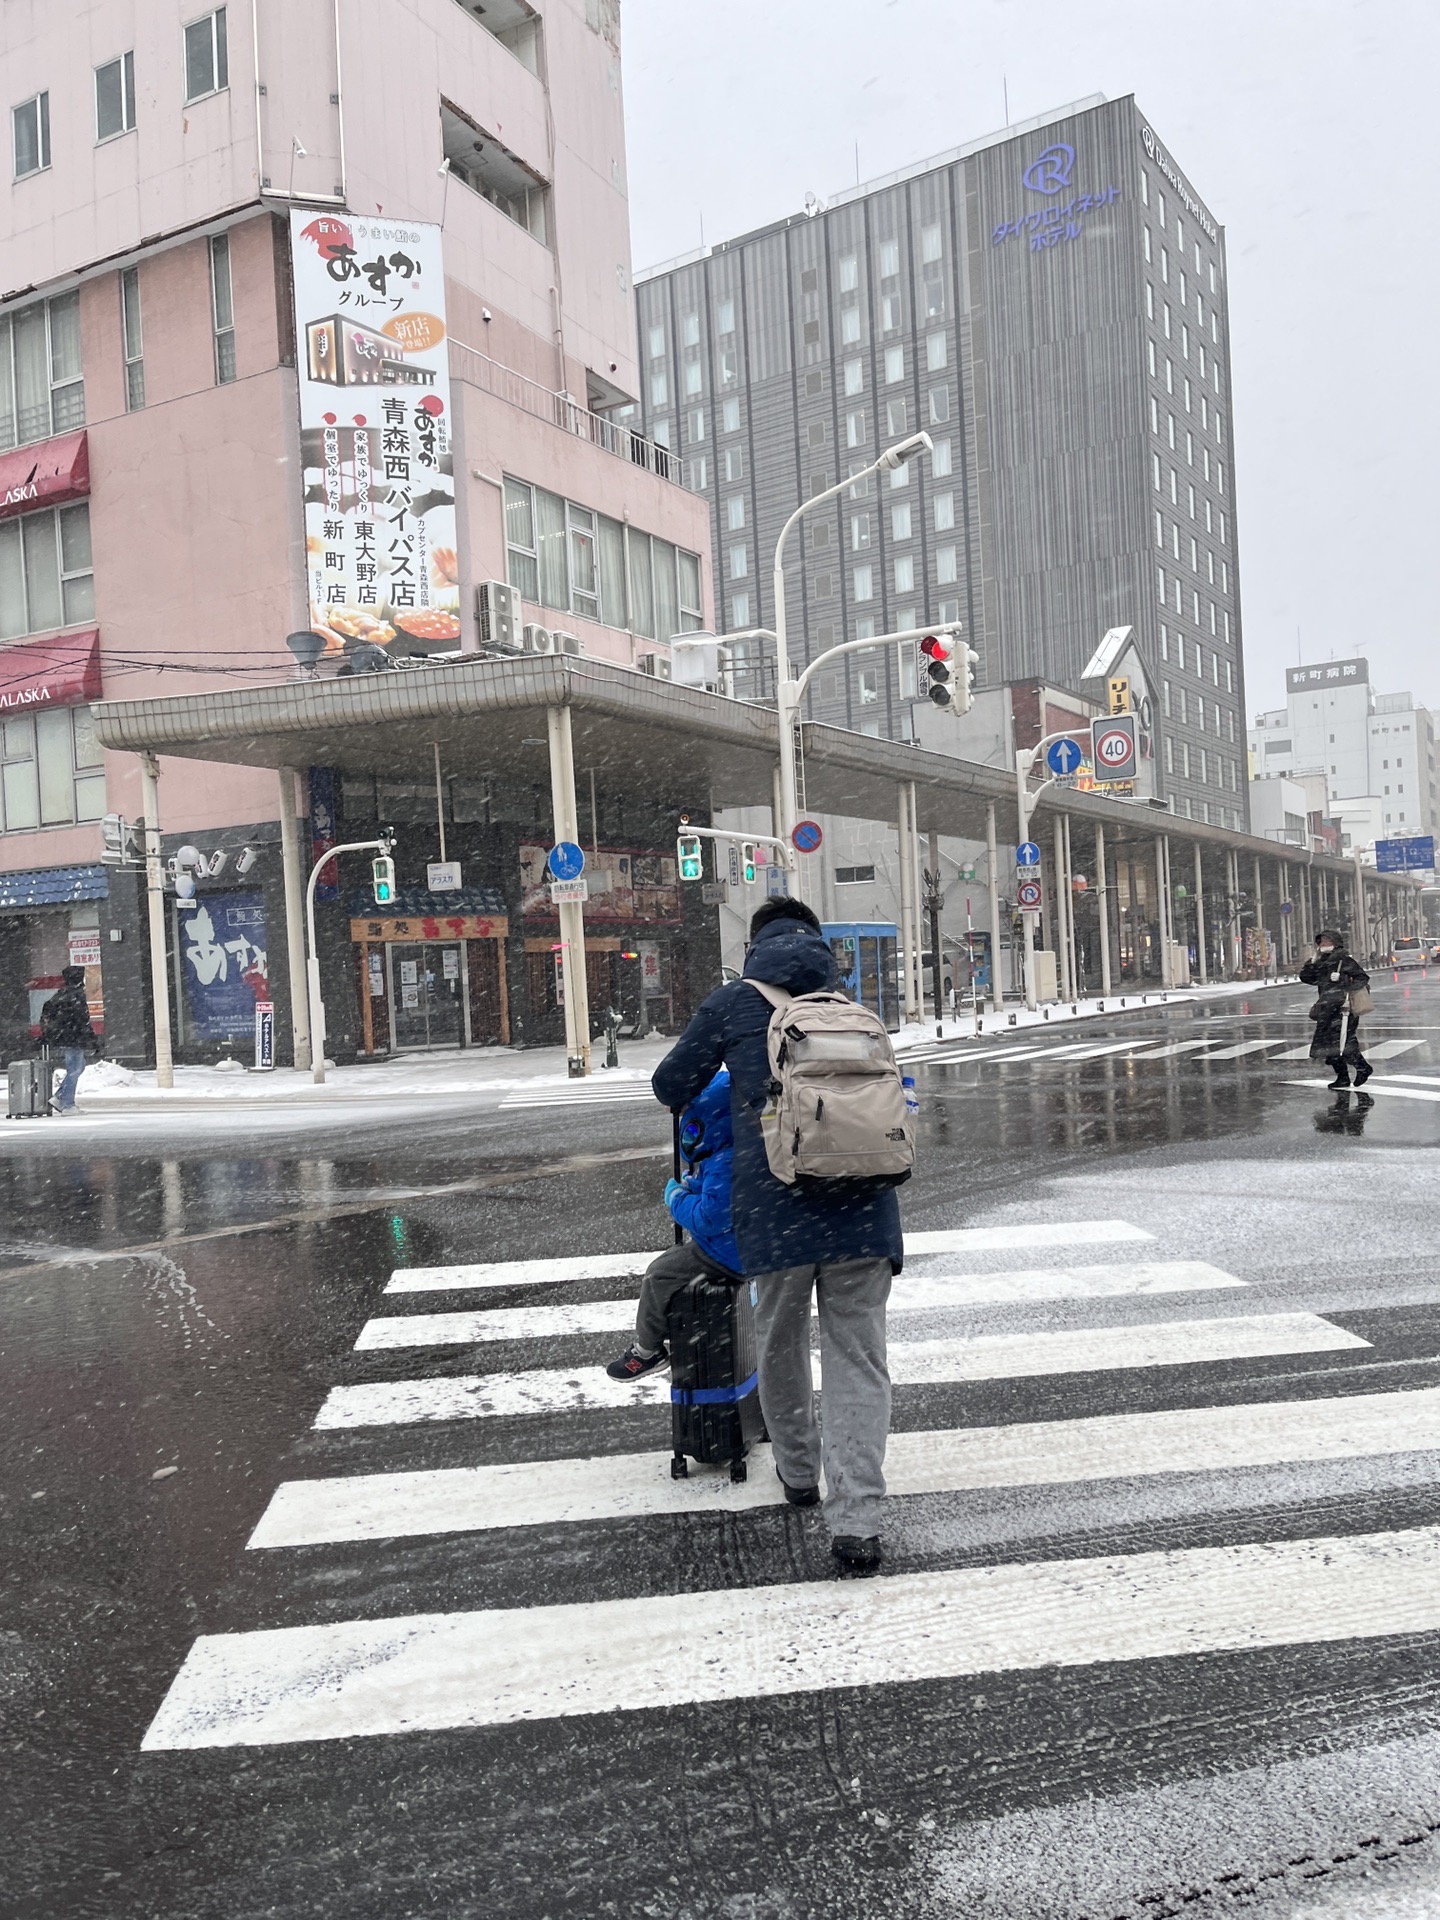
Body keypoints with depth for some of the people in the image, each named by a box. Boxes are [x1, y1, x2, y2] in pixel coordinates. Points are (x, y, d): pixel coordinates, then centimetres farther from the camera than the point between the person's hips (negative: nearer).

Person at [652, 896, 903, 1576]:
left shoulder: (734, 1002, 6)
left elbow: (671, 1086, 13)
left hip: (775, 1206, -2)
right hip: (863, 1204, 2)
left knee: (779, 1346, 21)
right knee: (858, 1357, 6)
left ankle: (799, 1472, 38)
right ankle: (856, 1521, -2)